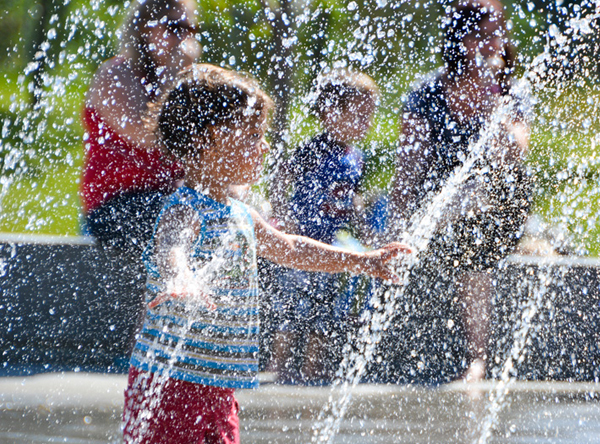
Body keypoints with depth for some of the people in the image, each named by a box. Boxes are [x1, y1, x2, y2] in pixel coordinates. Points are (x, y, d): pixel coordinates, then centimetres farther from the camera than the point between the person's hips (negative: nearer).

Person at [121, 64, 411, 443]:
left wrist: (362, 261, 36)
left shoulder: (239, 216, 15)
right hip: (169, 382, -9)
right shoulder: (184, 211, -16)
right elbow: (170, 251, -38)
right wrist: (183, 280, -62)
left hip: (219, 388, 9)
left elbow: (287, 248, 31)